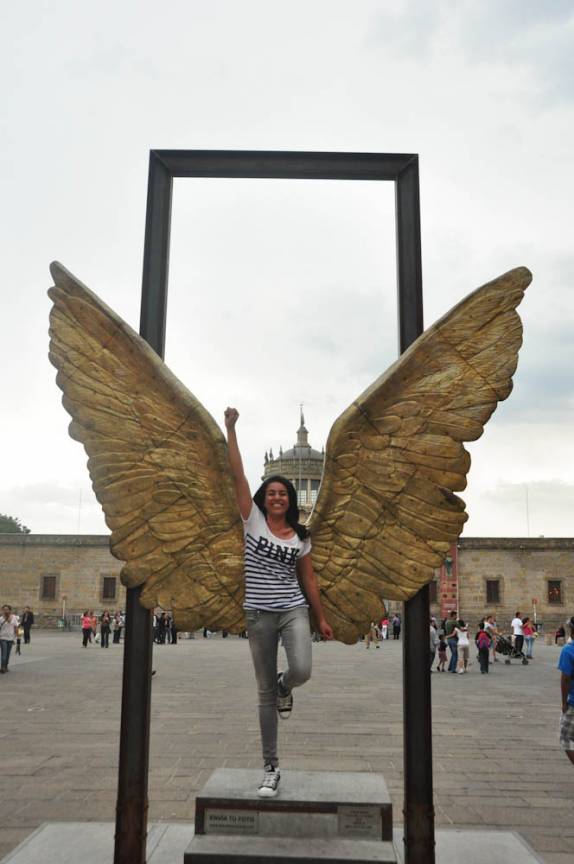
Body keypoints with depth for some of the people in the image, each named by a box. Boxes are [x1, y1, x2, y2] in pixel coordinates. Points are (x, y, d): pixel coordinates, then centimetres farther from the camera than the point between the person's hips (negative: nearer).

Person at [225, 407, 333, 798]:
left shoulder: (301, 537, 6)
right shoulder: (253, 520, -1)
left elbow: (309, 580, 13)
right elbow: (238, 475, -8)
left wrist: (321, 618, 11)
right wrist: (230, 428, -13)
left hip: (294, 611, 1)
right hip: (259, 615, -1)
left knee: (302, 670, -23)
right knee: (265, 692, 3)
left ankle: (284, 687, 18)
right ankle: (271, 769, 17)